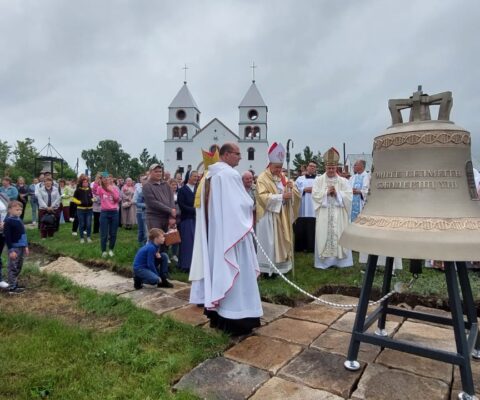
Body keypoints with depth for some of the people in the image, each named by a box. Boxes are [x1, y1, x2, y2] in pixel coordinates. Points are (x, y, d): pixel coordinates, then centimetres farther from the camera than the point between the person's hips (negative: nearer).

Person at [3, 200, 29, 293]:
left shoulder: (19, 220, 11)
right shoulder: (8, 222, -15)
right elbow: (7, 237, -17)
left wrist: (25, 246, 19)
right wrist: (11, 250, -19)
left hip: (21, 247, 9)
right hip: (14, 248, -9)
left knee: (18, 268, 16)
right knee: (13, 268, -2)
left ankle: (15, 285, 26)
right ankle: (12, 287, 5)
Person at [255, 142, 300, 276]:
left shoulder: (283, 177, 12)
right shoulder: (262, 178, -8)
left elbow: (296, 194, 9)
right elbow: (263, 196, -20)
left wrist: (292, 188, -13)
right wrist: (281, 196, -24)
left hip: (283, 216, 7)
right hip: (269, 216, -7)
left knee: (281, 240, 11)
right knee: (269, 242, -3)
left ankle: (279, 266, 20)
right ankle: (268, 269, 5)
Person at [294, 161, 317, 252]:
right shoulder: (300, 179, 15)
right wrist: (304, 190, -9)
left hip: (314, 209, -1)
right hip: (302, 209, 1)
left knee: (313, 229, -2)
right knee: (300, 229, 2)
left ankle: (311, 247, 7)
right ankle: (300, 247, 12)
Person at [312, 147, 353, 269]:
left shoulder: (343, 181, 5)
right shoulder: (318, 180, 4)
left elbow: (349, 196, -3)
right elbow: (315, 195, -5)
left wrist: (337, 193, -15)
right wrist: (327, 192, -14)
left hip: (339, 215, 1)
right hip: (324, 215, -1)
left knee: (339, 235, 3)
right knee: (324, 235, 0)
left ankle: (340, 260, 13)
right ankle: (324, 260, 8)